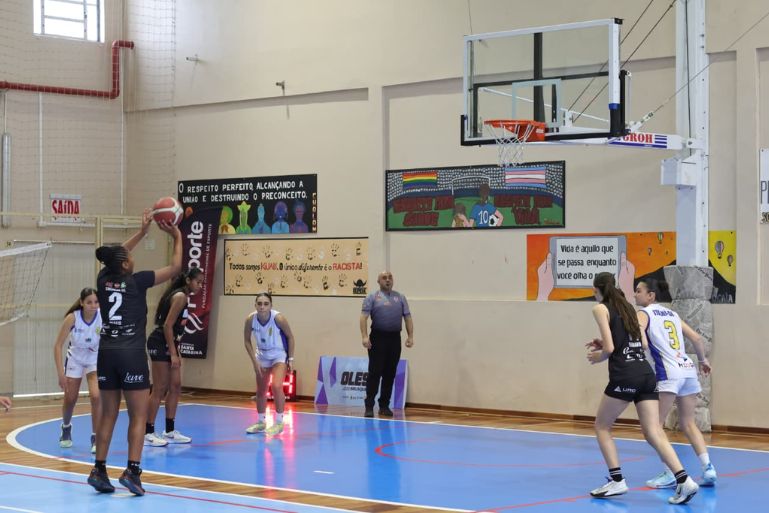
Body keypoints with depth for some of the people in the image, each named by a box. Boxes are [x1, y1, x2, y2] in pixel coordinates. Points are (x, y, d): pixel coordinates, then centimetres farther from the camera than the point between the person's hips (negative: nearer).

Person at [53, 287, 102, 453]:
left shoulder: (103, 317, -27)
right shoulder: (72, 318, -26)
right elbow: (58, 345, -19)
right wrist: (61, 373, -22)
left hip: (96, 359, -1)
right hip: (75, 358, 1)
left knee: (96, 396, -19)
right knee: (70, 399, 10)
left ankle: (96, 438, -5)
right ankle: (66, 429, 41)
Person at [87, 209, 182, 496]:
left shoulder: (104, 279, 5)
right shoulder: (136, 281, -8)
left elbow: (117, 256, 26)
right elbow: (175, 268, 1)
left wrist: (142, 231, 29)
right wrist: (177, 238, 13)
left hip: (106, 353, 5)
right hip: (132, 354, -5)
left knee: (108, 415, 12)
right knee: (138, 417, 0)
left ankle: (99, 470, 9)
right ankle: (132, 471, -10)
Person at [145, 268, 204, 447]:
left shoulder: (183, 296, 14)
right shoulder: (180, 296, -15)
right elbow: (167, 326, -20)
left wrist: (176, 352, 17)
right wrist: (173, 354, -19)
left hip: (169, 344, 10)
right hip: (160, 344, -10)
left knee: (175, 387, 11)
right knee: (160, 389, -6)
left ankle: (170, 431, 17)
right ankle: (148, 433, -1)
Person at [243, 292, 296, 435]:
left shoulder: (278, 318, -27)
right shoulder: (250, 319, -20)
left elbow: (290, 337, -12)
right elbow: (247, 341, -5)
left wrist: (291, 359, -11)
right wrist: (255, 362, -10)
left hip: (279, 355, -4)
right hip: (262, 356, 4)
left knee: (276, 386, -22)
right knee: (260, 391, 12)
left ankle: (279, 423, -8)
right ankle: (261, 422, 30)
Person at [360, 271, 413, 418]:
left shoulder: (400, 298, 15)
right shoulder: (372, 297, 4)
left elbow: (407, 317, 10)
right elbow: (364, 317, -6)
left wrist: (410, 336, -1)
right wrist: (364, 336, -18)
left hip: (394, 338, 3)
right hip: (378, 338, -3)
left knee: (390, 374, 6)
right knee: (375, 373, -5)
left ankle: (384, 406, 14)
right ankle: (369, 406, -4)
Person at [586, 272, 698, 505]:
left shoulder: (601, 309, -1)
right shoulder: (627, 306, 20)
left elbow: (610, 349, -9)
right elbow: (643, 343, 17)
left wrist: (597, 356, 12)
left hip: (624, 376, -6)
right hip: (646, 374, 6)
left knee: (602, 426, 13)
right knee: (654, 433, 1)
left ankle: (617, 481, 7)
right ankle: (684, 480, -15)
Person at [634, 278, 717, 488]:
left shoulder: (644, 314, 0)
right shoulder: (671, 313, 20)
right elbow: (696, 338, 21)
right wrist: (703, 360, 36)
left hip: (669, 373, -7)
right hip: (688, 370, 7)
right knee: (688, 424, 14)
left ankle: (670, 473, -7)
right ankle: (708, 468, 4)